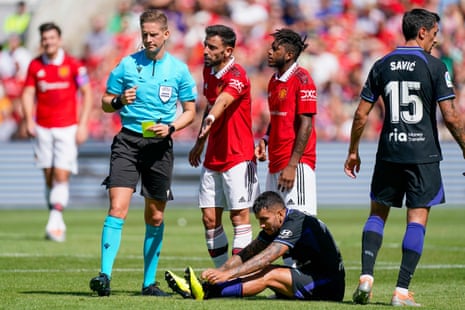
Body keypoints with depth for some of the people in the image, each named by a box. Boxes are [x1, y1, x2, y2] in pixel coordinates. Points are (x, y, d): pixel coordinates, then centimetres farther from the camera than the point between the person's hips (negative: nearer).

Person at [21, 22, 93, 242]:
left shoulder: (73, 65, -4)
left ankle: (54, 223, -16)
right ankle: (58, 223, 12)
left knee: (62, 176, -12)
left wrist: (83, 124, -5)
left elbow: (87, 93, 1)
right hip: (42, 128, 3)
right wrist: (29, 120, -6)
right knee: (49, 177, 4)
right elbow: (28, 93, 9)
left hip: (67, 127, -3)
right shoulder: (35, 65, 5)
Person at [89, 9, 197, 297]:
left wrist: (170, 127, -9)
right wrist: (119, 101, -13)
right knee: (118, 208, -15)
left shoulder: (179, 70, 4)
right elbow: (105, 103, 9)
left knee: (155, 216, 8)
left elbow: (190, 111, 9)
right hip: (128, 141, -1)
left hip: (160, 145, 1)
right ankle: (105, 275, -18)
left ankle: (150, 282, 18)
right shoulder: (127, 65, 3)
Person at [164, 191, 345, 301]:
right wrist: (219, 272, -8)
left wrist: (228, 273, -35)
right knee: (260, 271, -7)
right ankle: (205, 287, -21)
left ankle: (208, 292, -33)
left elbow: (266, 258, -30)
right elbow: (247, 254, 7)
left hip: (329, 286, -9)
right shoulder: (273, 227, 8)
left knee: (268, 275, -23)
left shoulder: (296, 223, -21)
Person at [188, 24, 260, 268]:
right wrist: (200, 142, 26)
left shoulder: (237, 76, -16)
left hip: (238, 158, -8)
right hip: (213, 157, 8)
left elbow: (223, 101, -38)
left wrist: (210, 120, -57)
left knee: (239, 217, -6)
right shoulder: (208, 71, 9)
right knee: (210, 219, 4)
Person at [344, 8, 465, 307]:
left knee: (378, 213, 15)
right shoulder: (434, 67, -6)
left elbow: (361, 115, 6)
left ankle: (366, 275, -3)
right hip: (423, 154, -3)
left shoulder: (382, 66, 5)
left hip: (389, 153, 3)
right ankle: (402, 290, -4)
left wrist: (353, 152, 17)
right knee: (417, 219, 1)